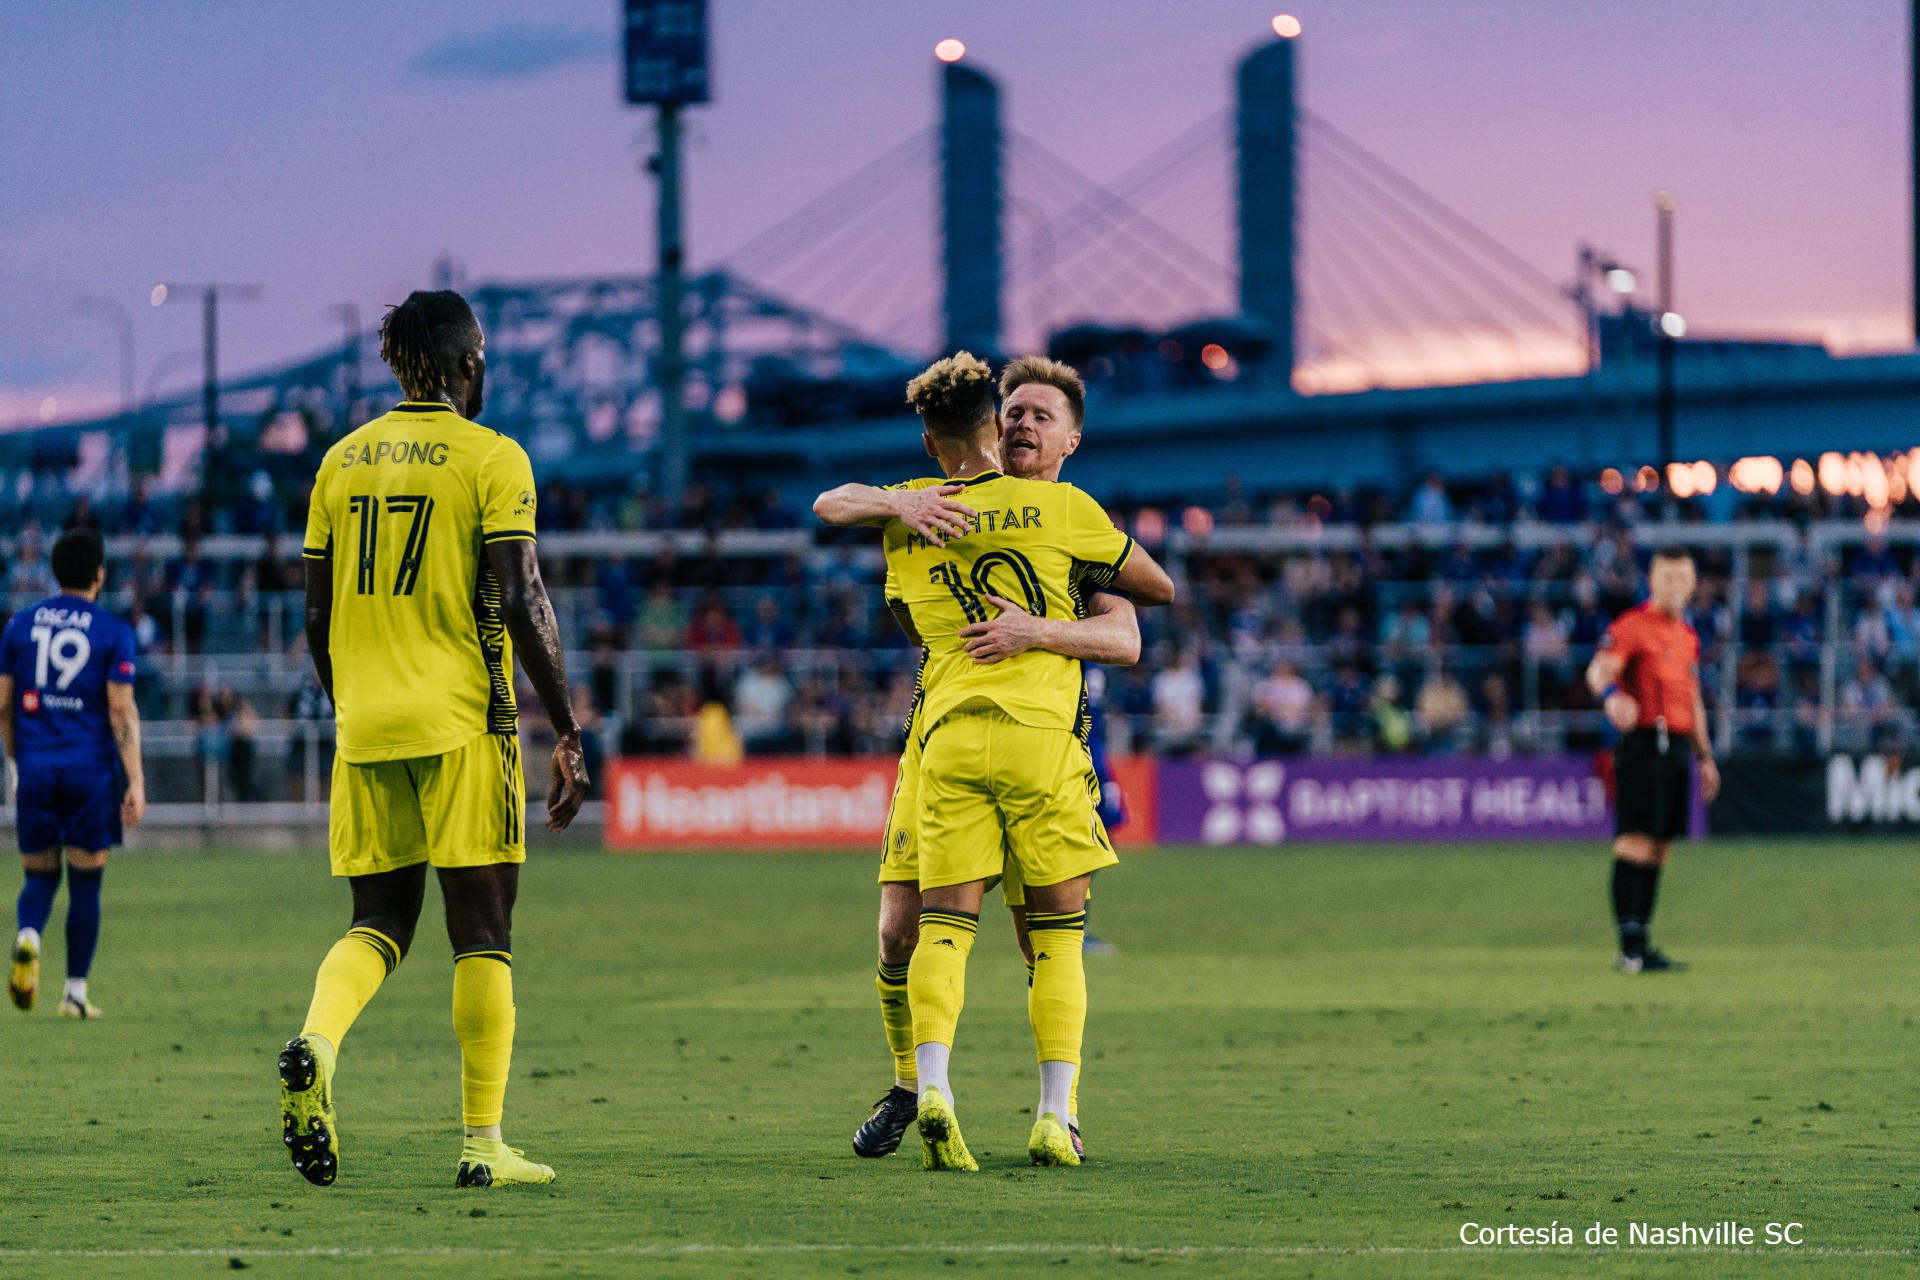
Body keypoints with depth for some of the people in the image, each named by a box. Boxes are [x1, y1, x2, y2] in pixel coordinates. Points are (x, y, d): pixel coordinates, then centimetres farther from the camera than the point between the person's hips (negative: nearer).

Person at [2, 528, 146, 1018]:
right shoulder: (112, 632, -3)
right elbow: (122, 710, -9)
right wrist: (136, 783, -9)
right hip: (90, 770, -2)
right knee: (85, 882, 8)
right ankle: (75, 992, 9)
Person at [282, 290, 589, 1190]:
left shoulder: (342, 460, 10)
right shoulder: (490, 458, -5)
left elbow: (316, 617, 12)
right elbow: (522, 604, -12)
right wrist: (567, 733, -7)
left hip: (365, 727, 4)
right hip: (462, 724, -4)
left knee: (379, 921, 12)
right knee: (481, 935, 2)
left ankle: (316, 1043, -18)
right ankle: (483, 1143, 1)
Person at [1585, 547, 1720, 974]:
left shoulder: (1687, 636, 20)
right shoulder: (1631, 625, -6)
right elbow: (1599, 670, -21)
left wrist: (1705, 755, 26)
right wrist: (1610, 695, -44)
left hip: (1678, 746, 8)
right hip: (1643, 743, -8)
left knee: (1660, 847, 8)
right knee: (1636, 842, -13)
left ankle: (1642, 942, 12)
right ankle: (1630, 947, -16)